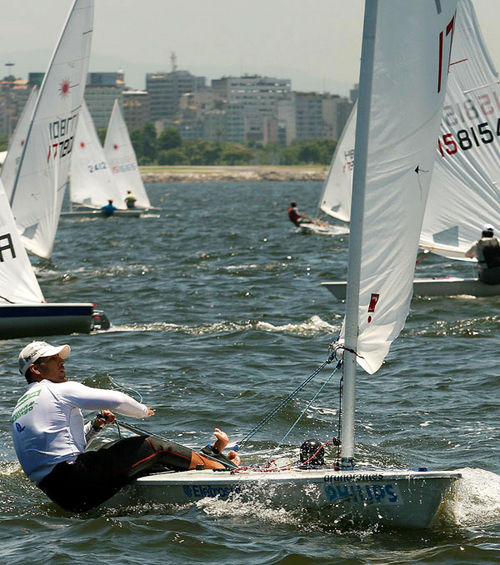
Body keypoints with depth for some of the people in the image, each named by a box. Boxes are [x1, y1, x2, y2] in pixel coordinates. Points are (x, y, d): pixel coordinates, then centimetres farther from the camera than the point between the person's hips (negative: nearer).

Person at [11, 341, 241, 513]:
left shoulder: (19, 409, 22)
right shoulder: (58, 390, -5)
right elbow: (116, 400, -8)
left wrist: (94, 427, 18)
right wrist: (143, 411, 12)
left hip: (55, 493, 9)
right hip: (75, 482, -9)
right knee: (153, 446, -1)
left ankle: (212, 455, 30)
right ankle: (228, 468, 10)